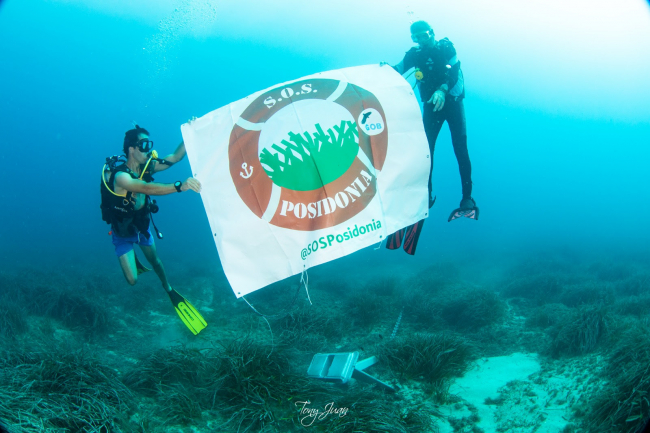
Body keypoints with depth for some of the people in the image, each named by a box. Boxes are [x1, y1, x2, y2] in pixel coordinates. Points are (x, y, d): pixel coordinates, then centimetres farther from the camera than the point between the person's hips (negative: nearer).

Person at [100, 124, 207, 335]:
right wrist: (180, 186, -66)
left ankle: (169, 290, 45)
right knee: (132, 280, -1)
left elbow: (175, 157, -20)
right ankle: (133, 262, 36)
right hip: (123, 231, -5)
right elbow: (146, 188, -53)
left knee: (155, 260, 18)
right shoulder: (120, 176, -36)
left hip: (141, 224, 5)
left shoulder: (147, 166, -15)